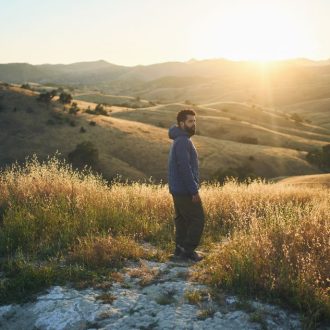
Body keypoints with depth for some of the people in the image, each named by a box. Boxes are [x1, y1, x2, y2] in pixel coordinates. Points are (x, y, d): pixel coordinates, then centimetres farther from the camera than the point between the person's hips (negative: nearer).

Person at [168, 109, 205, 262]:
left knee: (182, 219, 14)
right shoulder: (182, 141, -18)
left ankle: (180, 249, 21)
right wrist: (194, 191, -22)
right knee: (197, 220, -3)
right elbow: (185, 168, -24)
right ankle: (188, 250, 3)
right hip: (185, 191, -10)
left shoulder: (180, 140, 15)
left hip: (178, 190, 10)